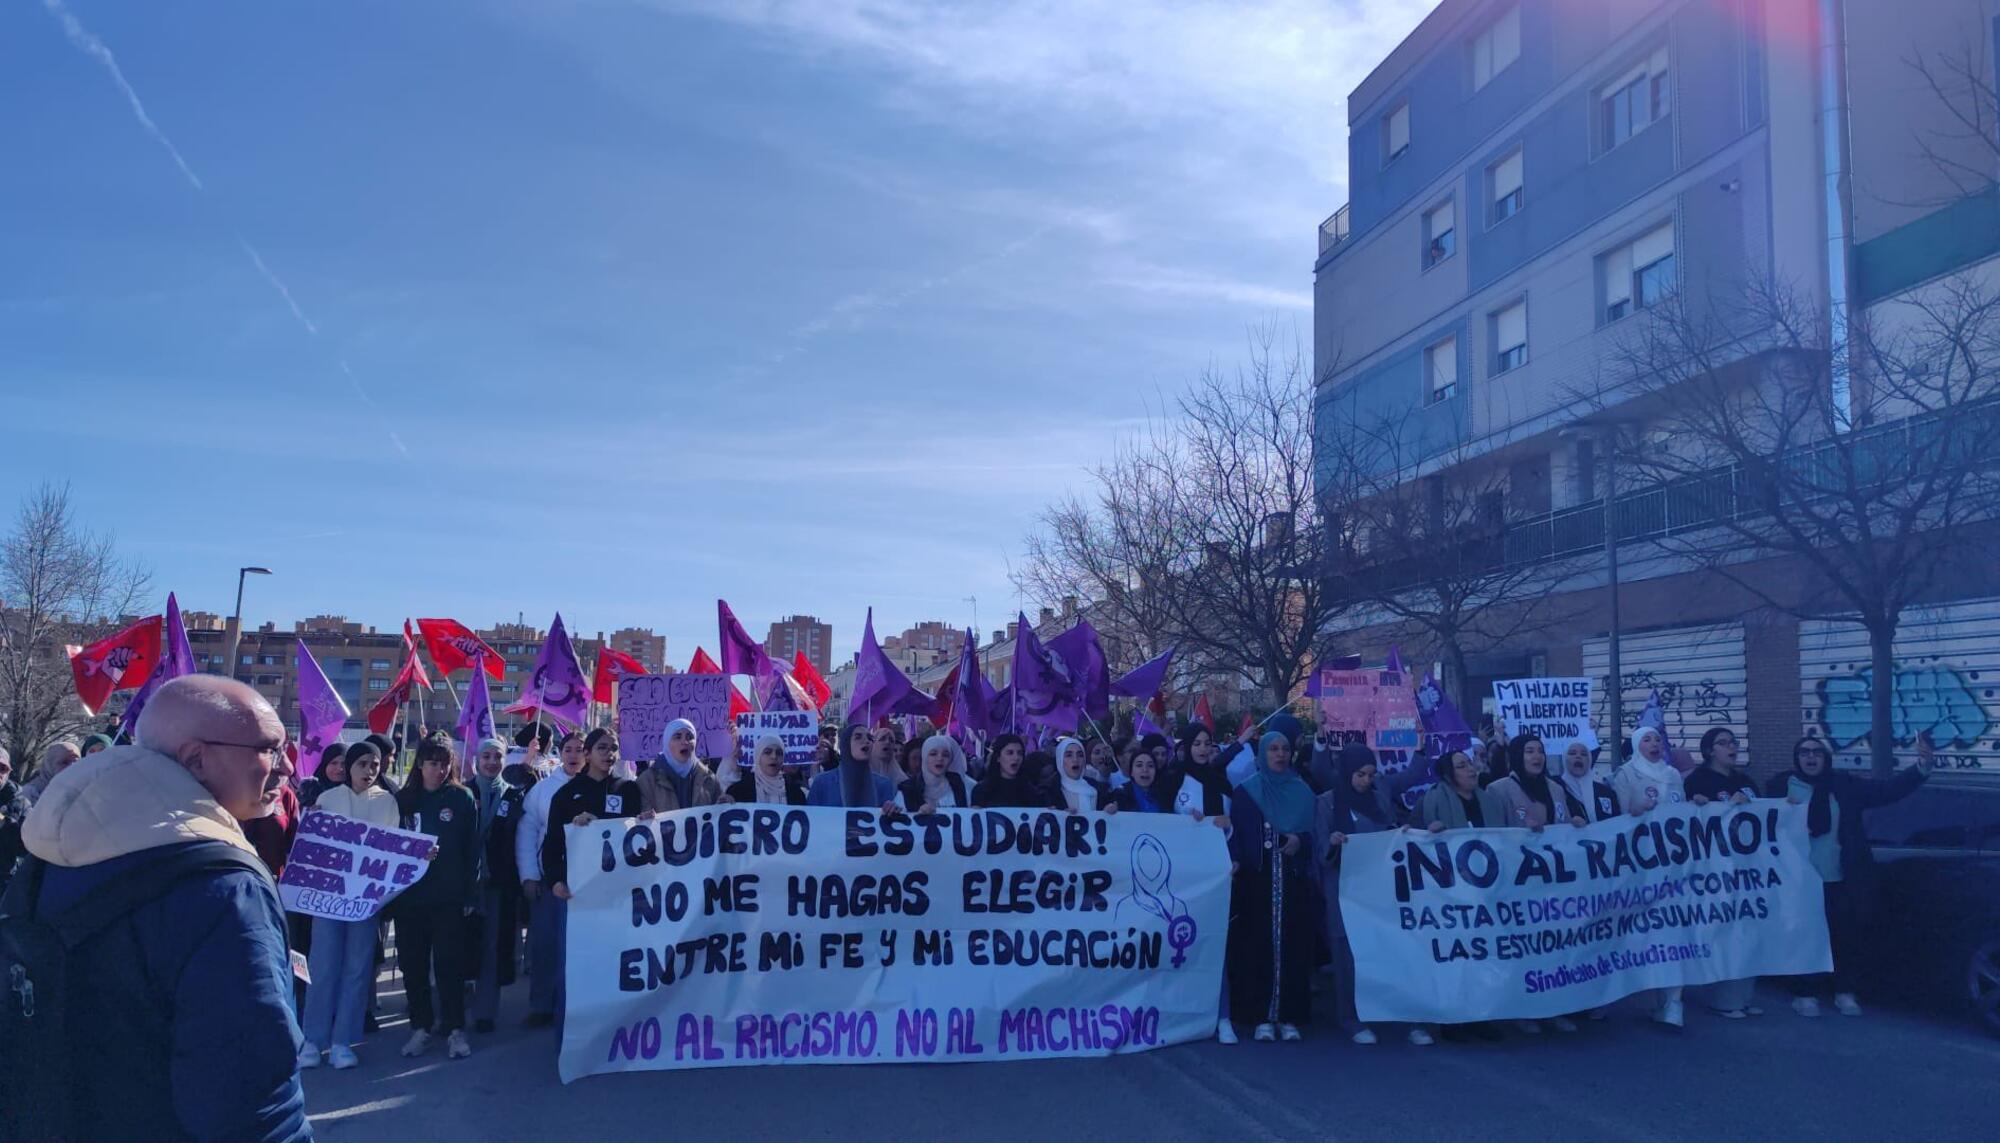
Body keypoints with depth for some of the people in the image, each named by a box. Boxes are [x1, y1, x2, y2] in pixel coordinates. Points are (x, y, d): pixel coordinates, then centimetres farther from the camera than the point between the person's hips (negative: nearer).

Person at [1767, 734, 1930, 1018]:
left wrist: (1922, 767, -12)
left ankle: (1845, 993, 20)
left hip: (1843, 882, 2)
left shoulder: (1845, 786, 8)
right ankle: (1805, 994, 12)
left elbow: (1888, 789, 0)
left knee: (1848, 938, 4)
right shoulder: (1780, 787, 3)